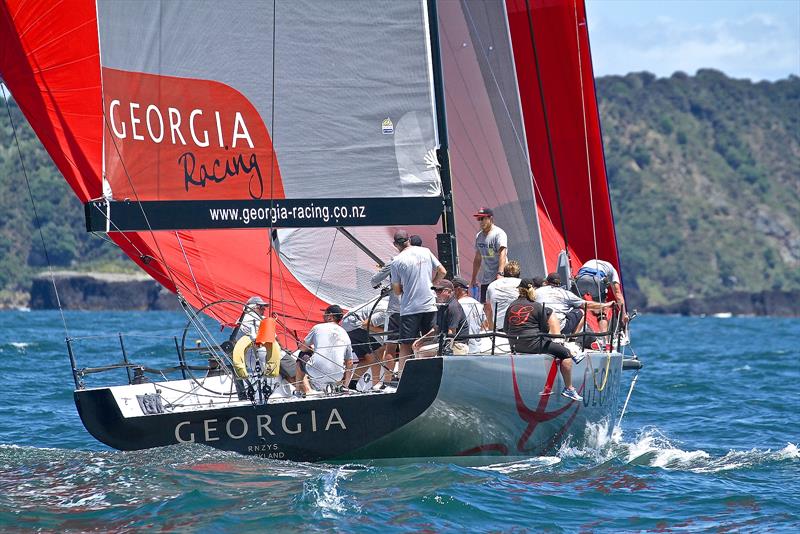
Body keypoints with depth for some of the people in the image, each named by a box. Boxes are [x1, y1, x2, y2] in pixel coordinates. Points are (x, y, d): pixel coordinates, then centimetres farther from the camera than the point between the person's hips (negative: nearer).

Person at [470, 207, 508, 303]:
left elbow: (502, 255, -22)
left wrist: (499, 273, -34)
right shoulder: (479, 236, 16)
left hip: (498, 278, -8)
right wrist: (474, 279, 22)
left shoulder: (499, 233, -9)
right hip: (484, 280, 8)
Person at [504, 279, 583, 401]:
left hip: (514, 345, 7)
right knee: (565, 353, 3)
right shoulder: (537, 306, -5)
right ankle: (569, 389, 3)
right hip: (533, 344, -7)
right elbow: (545, 329, 1)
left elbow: (506, 329, 14)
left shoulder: (511, 306, 8)